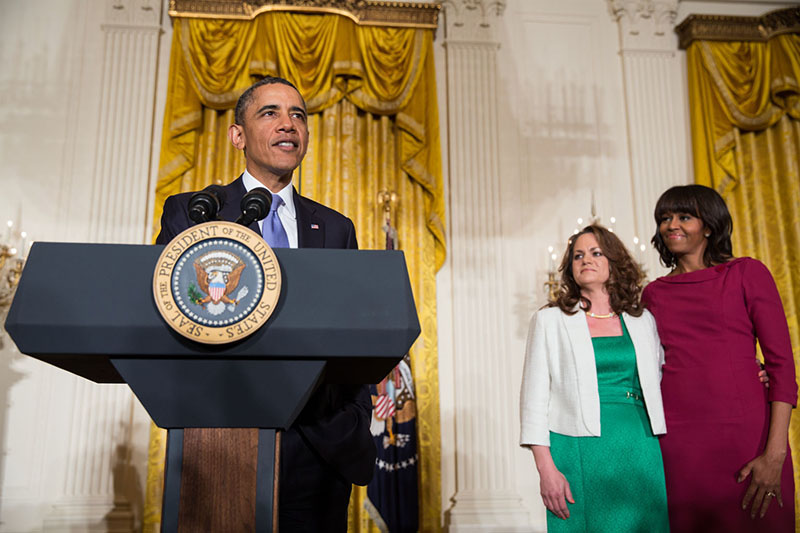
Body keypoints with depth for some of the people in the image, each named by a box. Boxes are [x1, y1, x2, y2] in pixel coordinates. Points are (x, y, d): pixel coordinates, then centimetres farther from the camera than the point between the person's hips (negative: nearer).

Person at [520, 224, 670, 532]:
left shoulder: (643, 321, 12)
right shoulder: (550, 321, 3)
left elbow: (659, 382, 17)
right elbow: (534, 399, -1)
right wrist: (546, 468, -10)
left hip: (640, 449, 3)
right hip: (580, 450, -2)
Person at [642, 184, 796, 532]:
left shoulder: (746, 274, 2)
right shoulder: (653, 293, 12)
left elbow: (782, 363, -3)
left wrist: (776, 454, -11)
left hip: (747, 436, -2)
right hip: (675, 443, 3)